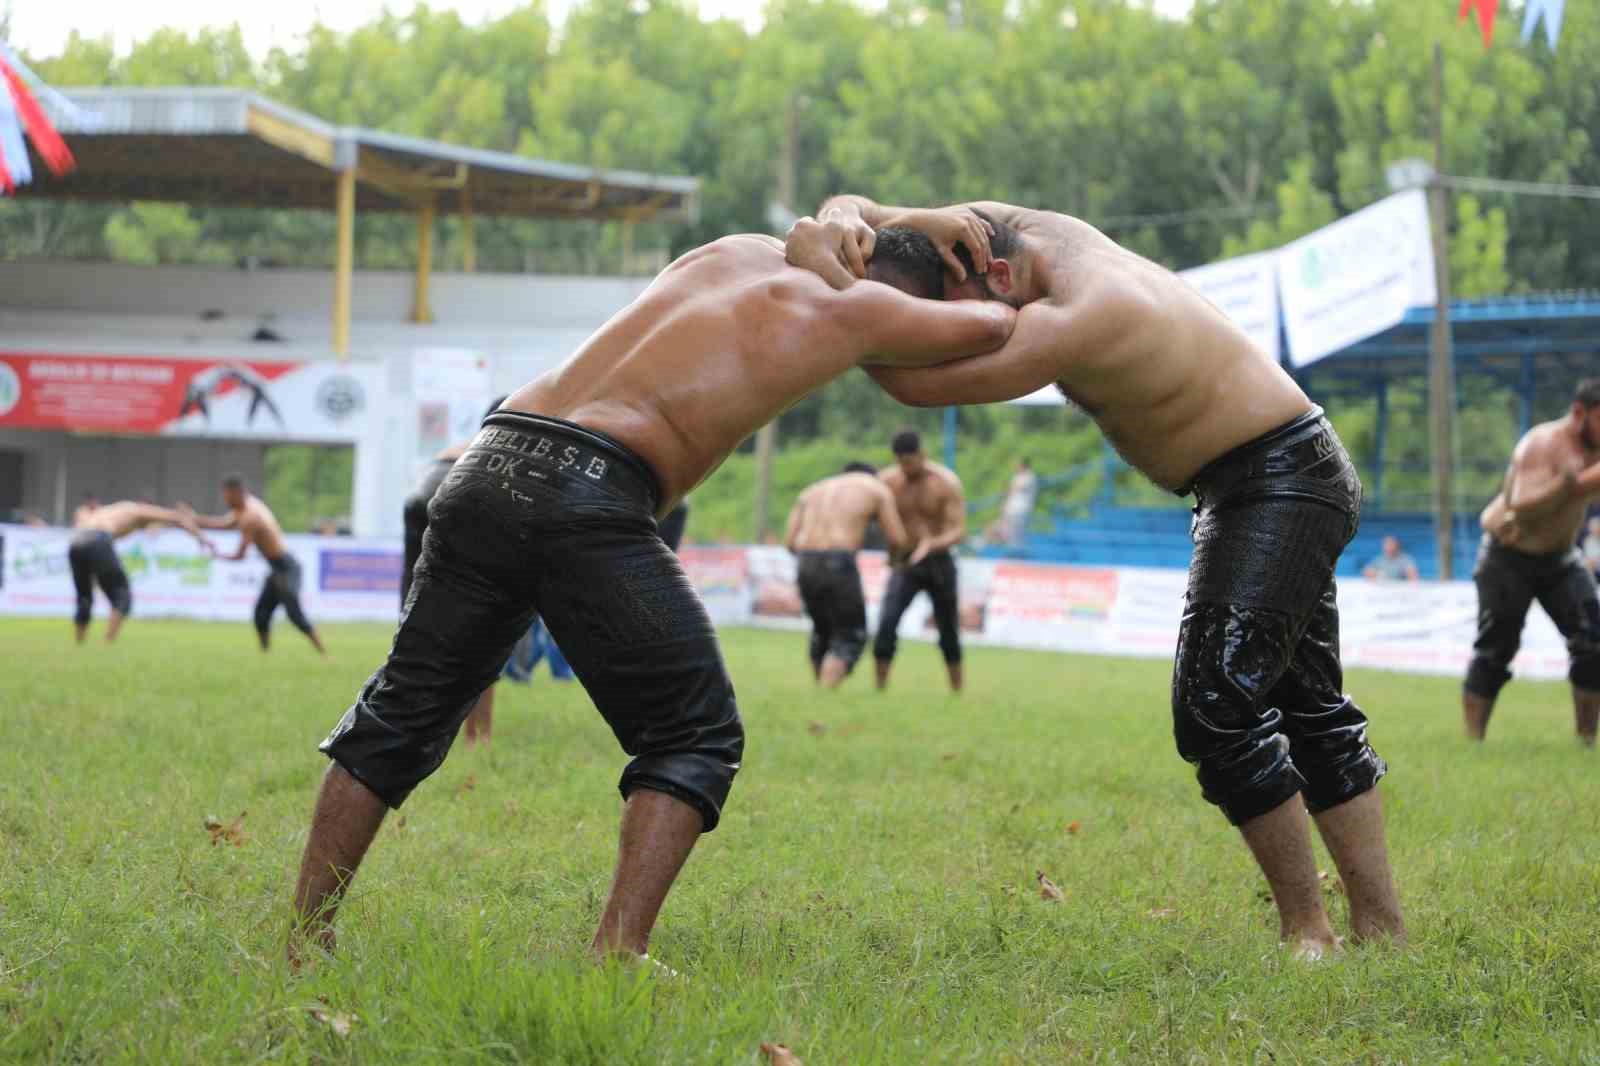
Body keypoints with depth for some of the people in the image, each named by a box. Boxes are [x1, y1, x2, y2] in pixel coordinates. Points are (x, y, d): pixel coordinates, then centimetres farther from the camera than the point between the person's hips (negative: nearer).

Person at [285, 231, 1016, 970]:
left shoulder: (736, 250, 27)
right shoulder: (847, 309, 9)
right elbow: (992, 326, 24)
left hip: (486, 469, 7)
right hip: (587, 494, -7)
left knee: (401, 713, 19)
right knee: (696, 736, 9)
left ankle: (303, 942, 20)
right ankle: (617, 951, -5)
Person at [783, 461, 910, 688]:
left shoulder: (812, 491, 26)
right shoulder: (877, 488, 15)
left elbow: (790, 542, 16)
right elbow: (899, 541, 9)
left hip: (805, 566, 5)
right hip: (839, 565, -5)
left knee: (822, 629, 27)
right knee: (851, 638, 6)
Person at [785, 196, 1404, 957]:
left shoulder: (1078, 317, -33)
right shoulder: (1006, 228, -4)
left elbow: (923, 382, -39)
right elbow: (853, 209, -3)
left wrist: (829, 283, -38)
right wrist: (843, 225, -27)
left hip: (1286, 476, -11)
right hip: (1252, 491, 11)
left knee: (1216, 710, -17)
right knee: (1309, 710, 14)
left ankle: (1306, 929, -7)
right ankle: (1379, 924, 20)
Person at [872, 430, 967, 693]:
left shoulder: (947, 483, -15)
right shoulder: (886, 481, -10)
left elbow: (958, 531, -19)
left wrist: (930, 545, -39)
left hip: (939, 564, -1)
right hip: (904, 565, 1)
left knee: (949, 634, 10)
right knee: (886, 625, -20)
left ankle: (957, 693, 27)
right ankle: (880, 689, -12)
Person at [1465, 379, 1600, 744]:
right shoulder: (1544, 444, -24)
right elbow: (1522, 506, -35)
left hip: (1558, 557, 6)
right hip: (1509, 557, -6)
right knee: (1495, 650, -2)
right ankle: (1472, 740, 6)